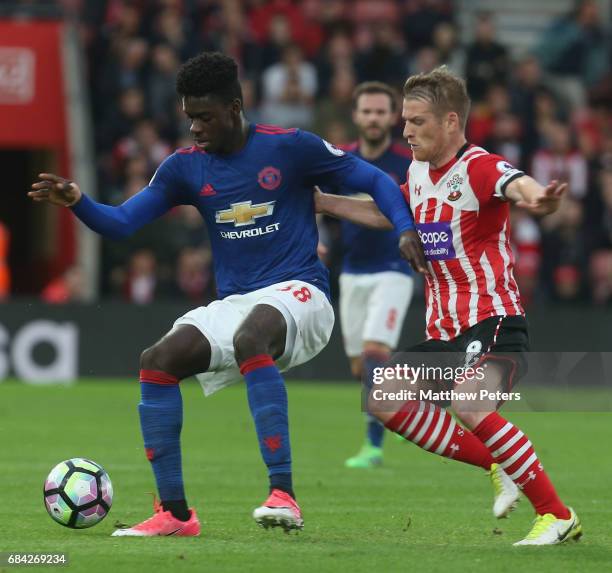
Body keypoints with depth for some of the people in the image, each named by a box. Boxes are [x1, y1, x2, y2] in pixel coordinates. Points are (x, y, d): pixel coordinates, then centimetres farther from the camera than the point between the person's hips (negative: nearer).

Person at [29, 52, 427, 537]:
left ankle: (284, 497, -42)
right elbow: (121, 223, 4)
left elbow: (375, 181, 2)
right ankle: (175, 512, -9)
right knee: (157, 360, -17)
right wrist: (76, 201, -15)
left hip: (298, 295, -6)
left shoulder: (290, 148, -4)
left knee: (249, 338, -38)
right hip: (232, 305, 6)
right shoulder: (186, 167, 8)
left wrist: (405, 229, -14)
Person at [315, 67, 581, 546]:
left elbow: (518, 185, -40)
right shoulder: (418, 172, 11)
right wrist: (324, 202, 30)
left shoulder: (479, 168, -16)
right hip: (443, 327, 10)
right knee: (386, 399, 4)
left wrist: (537, 198, -64)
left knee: (469, 404, -31)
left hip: (493, 319, -10)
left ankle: (559, 516, -21)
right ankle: (499, 466, 12)